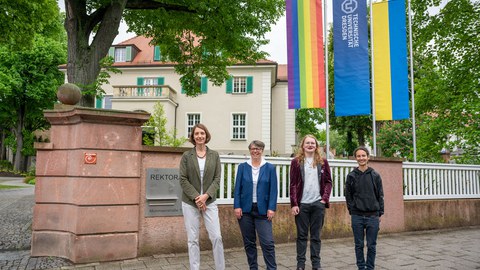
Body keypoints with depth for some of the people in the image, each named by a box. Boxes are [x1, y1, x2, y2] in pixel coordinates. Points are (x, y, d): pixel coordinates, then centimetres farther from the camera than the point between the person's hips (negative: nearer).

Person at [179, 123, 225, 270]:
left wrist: (206, 195, -13)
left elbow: (217, 179, 0)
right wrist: (196, 197, -13)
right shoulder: (186, 156, 0)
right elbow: (183, 180, -4)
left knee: (216, 237, -2)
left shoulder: (214, 155, 3)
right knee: (193, 239, 5)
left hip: (209, 201, 1)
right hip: (190, 202, 0)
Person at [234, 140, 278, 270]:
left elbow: (273, 190, -1)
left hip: (262, 210, -1)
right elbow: (237, 188, 2)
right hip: (245, 209, 2)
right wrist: (237, 206, -6)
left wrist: (271, 208, -9)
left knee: (268, 242, -5)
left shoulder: (270, 168, 2)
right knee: (249, 242, 10)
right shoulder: (242, 167, 4)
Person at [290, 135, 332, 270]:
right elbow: (293, 184, -1)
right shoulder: (296, 162, 2)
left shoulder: (322, 162, 8)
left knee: (316, 235, 9)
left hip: (318, 203, 2)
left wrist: (325, 198, -4)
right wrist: (294, 203, -8)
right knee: (302, 235, 6)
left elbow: (328, 182, 8)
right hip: (302, 204, -1)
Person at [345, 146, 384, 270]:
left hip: (373, 216, 0)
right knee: (359, 245, 8)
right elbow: (348, 195, 5)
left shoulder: (375, 175, 2)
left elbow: (380, 196, 5)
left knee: (371, 245, 6)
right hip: (357, 216, 0)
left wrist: (380, 213, 2)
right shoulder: (351, 176, 1)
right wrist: (352, 210, 0)